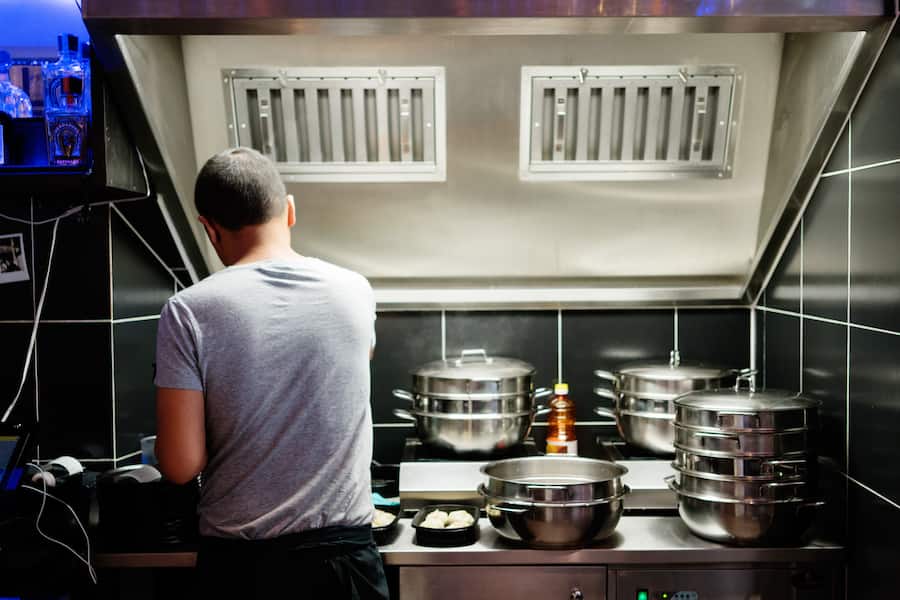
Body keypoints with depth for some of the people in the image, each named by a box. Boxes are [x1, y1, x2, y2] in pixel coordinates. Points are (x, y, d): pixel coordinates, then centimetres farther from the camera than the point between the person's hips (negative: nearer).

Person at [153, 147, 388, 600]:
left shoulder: (189, 311, -14)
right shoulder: (354, 291, -5)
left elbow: (180, 465, -14)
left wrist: (228, 440, 7)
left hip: (238, 562, -1)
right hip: (341, 550, 2)